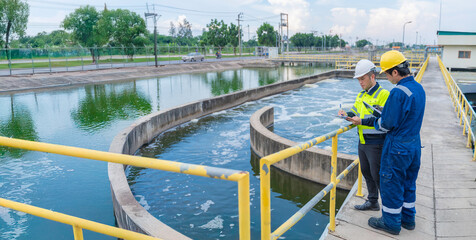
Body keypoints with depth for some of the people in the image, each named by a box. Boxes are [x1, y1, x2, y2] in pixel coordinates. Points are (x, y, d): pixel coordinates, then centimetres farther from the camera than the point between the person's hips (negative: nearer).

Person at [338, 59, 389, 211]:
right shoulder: (361, 95, 13)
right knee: (366, 173, 18)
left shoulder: (383, 94, -14)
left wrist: (361, 120, -26)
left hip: (375, 143, -8)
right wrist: (347, 114, -3)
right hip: (362, 142, 8)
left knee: (377, 176, -1)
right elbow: (355, 111, 18)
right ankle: (372, 202, 34)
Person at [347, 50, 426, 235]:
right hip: (415, 144, 9)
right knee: (408, 183, 21)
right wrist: (382, 112, 8)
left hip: (397, 147, -9)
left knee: (390, 184, 7)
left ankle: (391, 222, 22)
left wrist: (363, 122, -5)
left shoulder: (398, 91, -24)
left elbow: (387, 124, -21)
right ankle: (408, 218, 36)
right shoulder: (418, 88, 5)